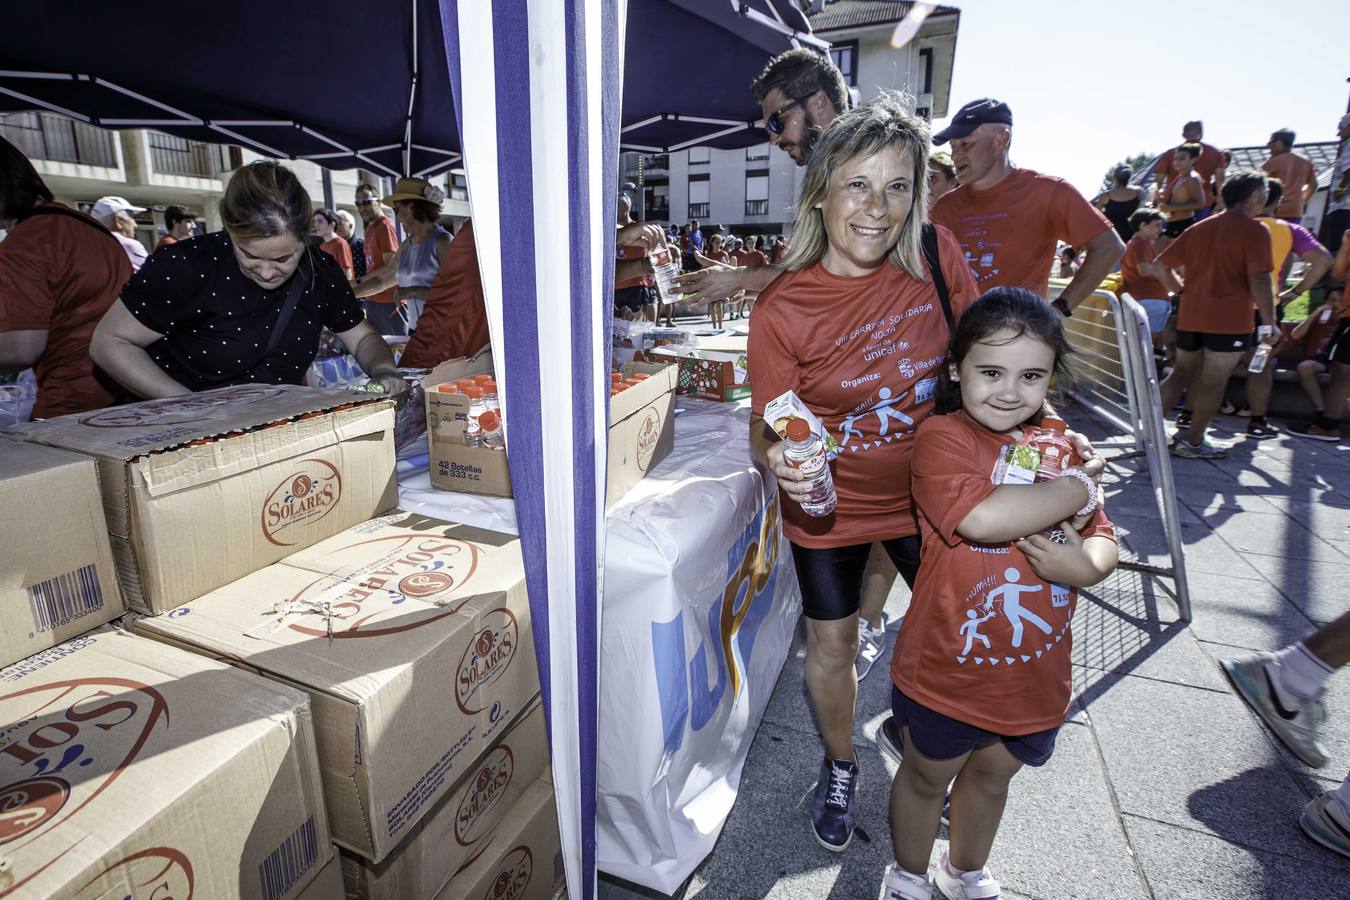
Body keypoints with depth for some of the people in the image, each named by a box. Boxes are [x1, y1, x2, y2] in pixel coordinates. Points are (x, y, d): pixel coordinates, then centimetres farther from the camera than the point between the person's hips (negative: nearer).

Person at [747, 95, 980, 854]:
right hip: (830, 506, -3)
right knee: (832, 647, 15)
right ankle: (841, 767, 48)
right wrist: (781, 462, -37)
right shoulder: (781, 312, -24)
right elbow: (767, 428, -16)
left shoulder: (936, 253, -15)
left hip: (927, 490, 4)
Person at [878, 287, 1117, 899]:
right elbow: (983, 517, -37)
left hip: (1035, 672, 6)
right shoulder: (941, 438, -20)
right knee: (927, 777, 20)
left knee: (992, 776, 28)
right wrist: (1077, 490, -22)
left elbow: (1103, 542, 4)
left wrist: (1084, 566, -20)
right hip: (946, 671, -5)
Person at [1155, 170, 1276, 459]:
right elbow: (1259, 280, -15)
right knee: (1212, 382, 1)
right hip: (1229, 320, -6)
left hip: (1190, 316, 6)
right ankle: (1192, 442, 5)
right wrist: (1269, 323, -11)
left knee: (1180, 374, 15)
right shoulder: (1254, 230, -8)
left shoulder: (1199, 228, 10)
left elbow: (1162, 264, 11)